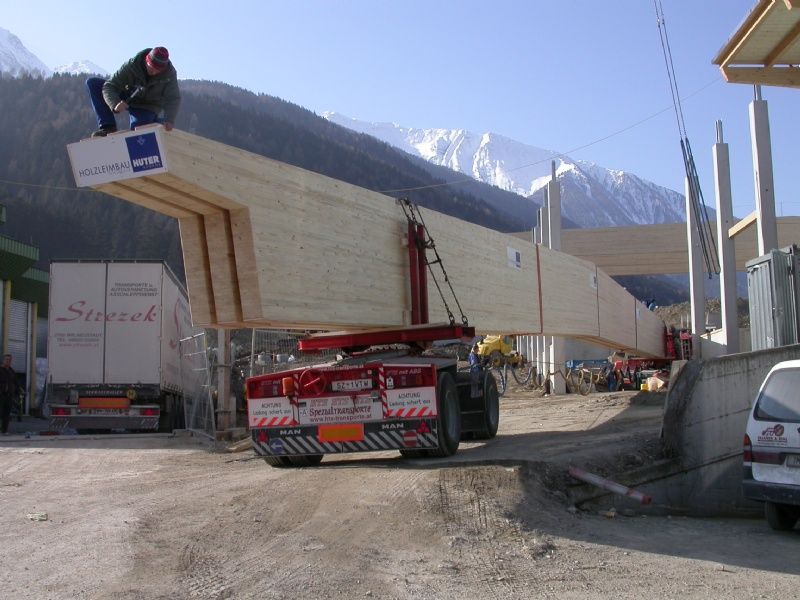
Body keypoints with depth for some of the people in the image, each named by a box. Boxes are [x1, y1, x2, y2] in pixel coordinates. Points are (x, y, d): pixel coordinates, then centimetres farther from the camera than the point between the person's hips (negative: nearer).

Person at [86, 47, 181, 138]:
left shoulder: (170, 73, -22)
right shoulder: (132, 65, -25)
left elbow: (173, 99, -22)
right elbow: (109, 86, -25)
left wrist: (169, 120, -42)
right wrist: (115, 104, -47)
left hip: (147, 107, -3)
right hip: (127, 100, 3)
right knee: (93, 83, -16)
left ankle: (156, 122, 7)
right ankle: (108, 127, -14)